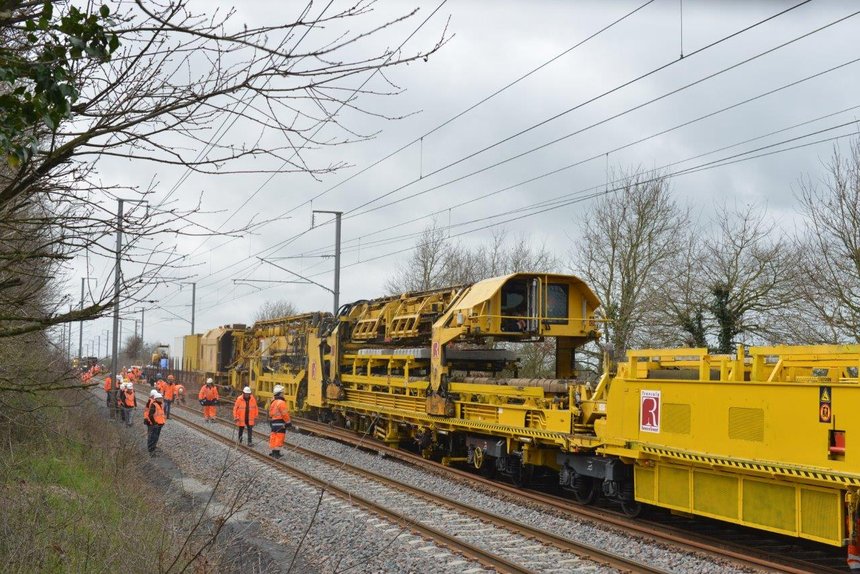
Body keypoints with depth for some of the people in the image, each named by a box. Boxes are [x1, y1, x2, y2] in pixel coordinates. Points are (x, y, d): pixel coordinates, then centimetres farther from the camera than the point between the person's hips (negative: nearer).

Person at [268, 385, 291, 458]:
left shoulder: (273, 403, 14)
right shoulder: (281, 402, -16)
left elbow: (271, 414, 18)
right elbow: (285, 414, -17)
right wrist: (288, 422, -6)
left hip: (273, 423, 9)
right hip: (280, 424, -9)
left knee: (274, 438, 14)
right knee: (279, 439, -6)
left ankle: (274, 452, 21)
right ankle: (276, 453, -7)